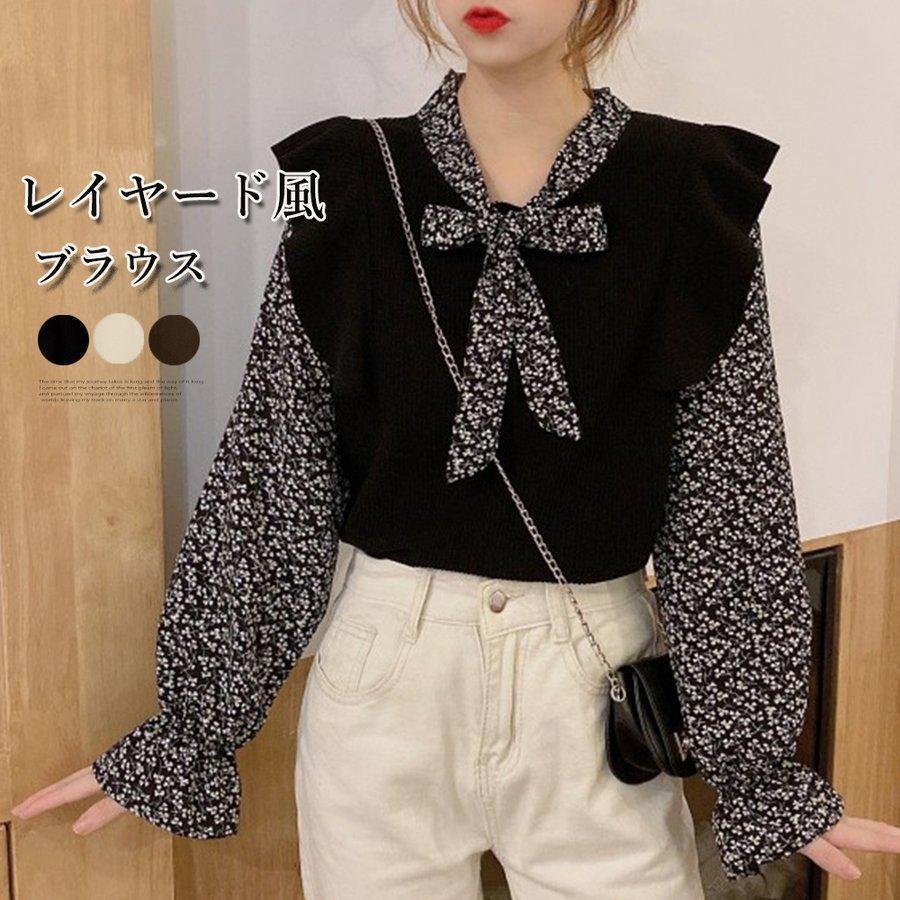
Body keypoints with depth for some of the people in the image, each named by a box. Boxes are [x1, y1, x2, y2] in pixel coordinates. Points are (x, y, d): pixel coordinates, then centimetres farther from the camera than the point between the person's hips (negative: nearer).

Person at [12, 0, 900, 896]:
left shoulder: (691, 196, -5)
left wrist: (761, 770, 1)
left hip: (599, 684, 0)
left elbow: (729, 505, -2)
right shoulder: (348, 189, -4)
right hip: (381, 674, 1)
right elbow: (268, 484, -2)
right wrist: (188, 729, 2)